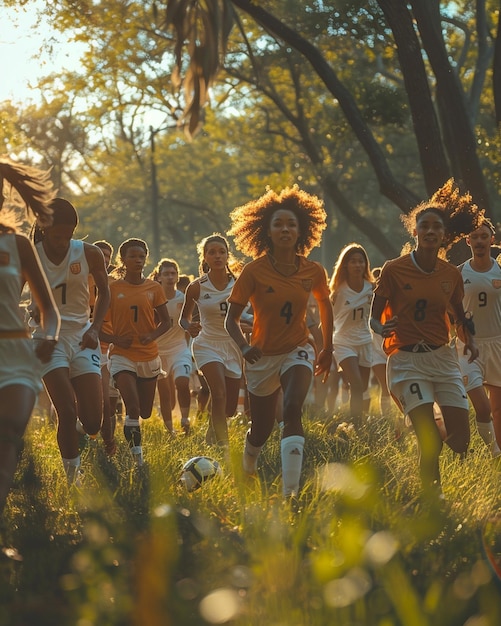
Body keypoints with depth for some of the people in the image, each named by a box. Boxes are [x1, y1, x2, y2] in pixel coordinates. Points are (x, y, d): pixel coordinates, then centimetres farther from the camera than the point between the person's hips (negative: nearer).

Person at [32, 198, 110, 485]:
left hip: (82, 336, 2)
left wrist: (95, 329, -1)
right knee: (68, 412, -16)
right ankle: (73, 477, -6)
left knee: (94, 420, -4)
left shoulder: (90, 254, -3)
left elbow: (104, 292, 12)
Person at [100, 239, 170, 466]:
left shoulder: (153, 288, 3)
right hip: (122, 356, -3)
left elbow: (166, 321, 8)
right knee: (133, 407, -20)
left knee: (145, 412, 11)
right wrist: (114, 339, -17)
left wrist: (152, 335, -12)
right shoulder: (111, 289, -3)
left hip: (149, 356, 3)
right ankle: (138, 459, -14)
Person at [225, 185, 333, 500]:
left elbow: (325, 305, 13)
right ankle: (248, 470, 47)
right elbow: (232, 318, -10)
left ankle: (291, 491, -31)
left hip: (298, 351, 0)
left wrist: (328, 349, 17)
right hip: (263, 356, 0)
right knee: (262, 430, 11)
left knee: (293, 410, -28)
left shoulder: (314, 272, -8)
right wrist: (244, 346, -29)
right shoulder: (254, 271, -15)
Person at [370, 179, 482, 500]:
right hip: (407, 359, -4)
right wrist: (382, 328, -23)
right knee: (430, 439, -16)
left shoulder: (452, 274, 5)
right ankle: (432, 497, 4)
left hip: (443, 357, 4)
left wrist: (470, 340, -1)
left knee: (461, 440, -3)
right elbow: (375, 315, 0)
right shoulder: (394, 270, -6)